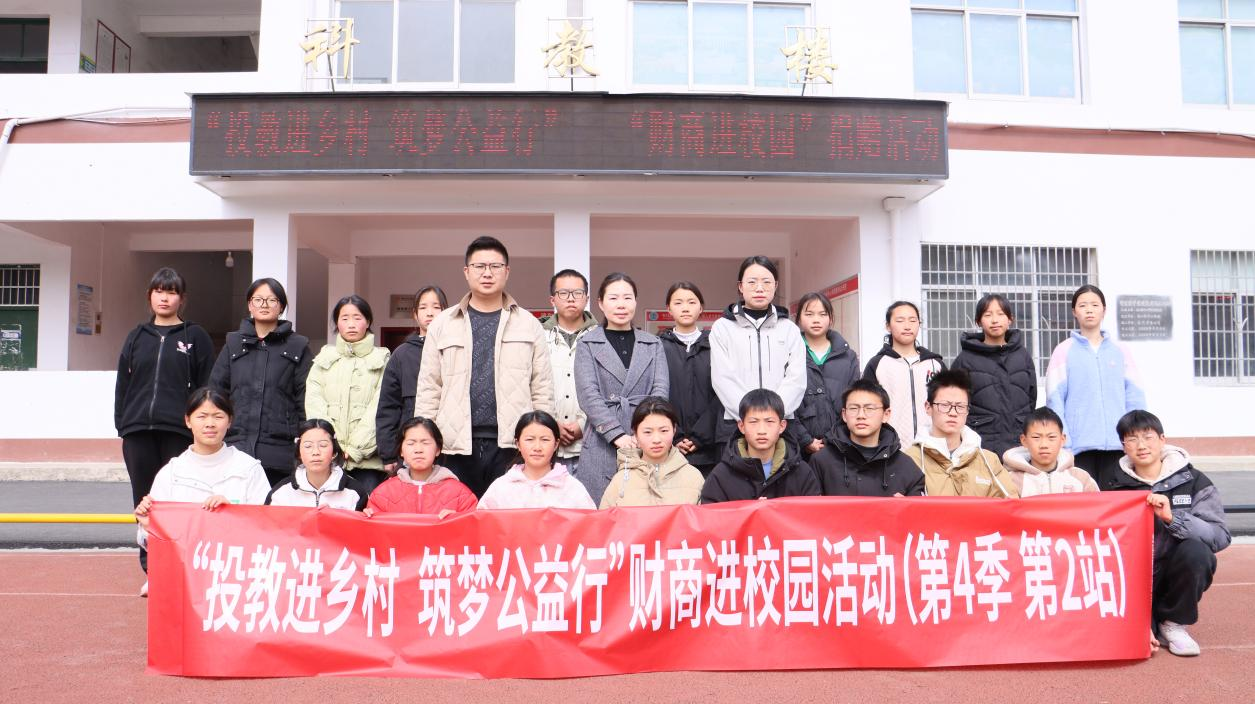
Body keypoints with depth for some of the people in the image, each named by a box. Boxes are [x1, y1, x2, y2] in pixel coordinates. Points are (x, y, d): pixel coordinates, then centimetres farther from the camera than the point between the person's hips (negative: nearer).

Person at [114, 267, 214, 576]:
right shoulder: (137, 336, 14)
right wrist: (122, 424, 6)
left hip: (179, 431, -4)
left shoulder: (196, 336, 4)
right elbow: (123, 383, 14)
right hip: (138, 431, 4)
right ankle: (151, 571, 16)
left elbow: (207, 386, 1)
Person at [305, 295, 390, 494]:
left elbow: (379, 407, 0)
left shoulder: (382, 360, 10)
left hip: (367, 457, -2)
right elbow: (313, 403, 6)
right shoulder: (324, 358, 18)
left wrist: (356, 448, -9)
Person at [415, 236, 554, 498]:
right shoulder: (442, 324, 9)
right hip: (457, 446, 1)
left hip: (513, 444, -1)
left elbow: (542, 390, 7)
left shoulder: (529, 324, 8)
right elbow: (429, 389, 7)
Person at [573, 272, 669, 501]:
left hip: (646, 444, 2)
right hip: (602, 444, -1)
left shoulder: (653, 345, 14)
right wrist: (618, 435, -13)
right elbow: (588, 395, -3)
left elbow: (661, 390, 4)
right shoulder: (588, 344, 7)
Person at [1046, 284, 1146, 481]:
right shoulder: (1064, 351, 5)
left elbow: (1135, 398, 10)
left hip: (1117, 444, 2)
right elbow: (1055, 400, -1)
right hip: (1079, 445, -2)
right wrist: (1063, 443, -9)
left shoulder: (1121, 350, 12)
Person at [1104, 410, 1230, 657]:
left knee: (1196, 550, -31)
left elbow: (1220, 536, -16)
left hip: (1175, 576, 0)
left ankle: (1174, 623, -6)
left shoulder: (1194, 481, -3)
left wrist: (1172, 517, -29)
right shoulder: (1112, 484, 0)